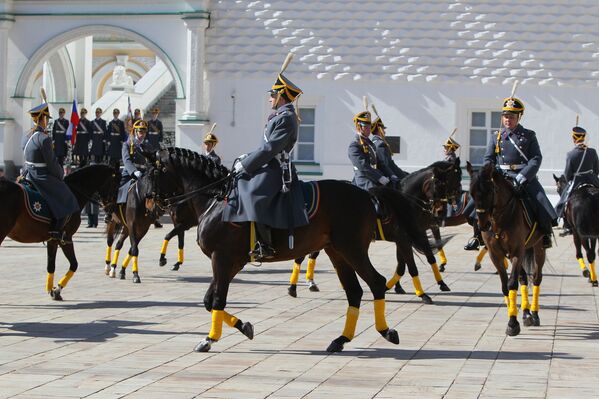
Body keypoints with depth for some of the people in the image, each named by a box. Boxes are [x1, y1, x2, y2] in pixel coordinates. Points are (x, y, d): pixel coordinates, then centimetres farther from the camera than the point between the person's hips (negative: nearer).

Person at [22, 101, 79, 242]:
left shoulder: (27, 137, 6)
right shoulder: (44, 139, -22)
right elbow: (51, 163, -18)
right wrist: (60, 175, 0)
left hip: (29, 176, 9)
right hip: (42, 177, -9)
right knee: (67, 199, 1)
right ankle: (56, 230, -9)